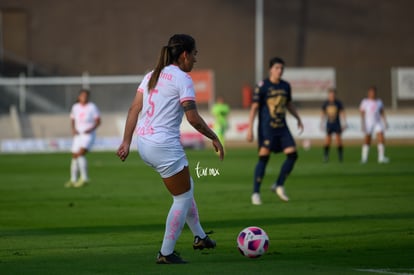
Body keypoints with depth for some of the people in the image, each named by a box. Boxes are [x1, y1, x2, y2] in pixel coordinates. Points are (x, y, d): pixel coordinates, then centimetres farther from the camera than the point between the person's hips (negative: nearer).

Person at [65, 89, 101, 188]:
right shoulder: (75, 107, 4)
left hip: (89, 135, -5)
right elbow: (72, 120, 16)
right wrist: (73, 129, -2)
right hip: (78, 135, 5)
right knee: (74, 156, 8)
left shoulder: (92, 107, -8)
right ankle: (73, 180, 21)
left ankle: (84, 178, -20)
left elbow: (98, 121, -5)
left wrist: (91, 129, -21)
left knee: (80, 153, -23)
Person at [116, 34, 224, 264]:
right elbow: (193, 117, -16)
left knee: (187, 187, 25)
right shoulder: (182, 79, -11)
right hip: (165, 147, -9)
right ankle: (166, 254, 8)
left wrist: (126, 141, 8)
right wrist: (214, 138, -4)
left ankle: (200, 237, 33)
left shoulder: (153, 75, 12)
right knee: (183, 197, 6)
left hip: (145, 143, 9)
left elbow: (134, 109, 8)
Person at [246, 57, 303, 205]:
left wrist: (298, 118, 17)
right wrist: (250, 128, -13)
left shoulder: (286, 86, 9)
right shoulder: (262, 86, -7)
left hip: (282, 127, 5)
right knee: (263, 158, -8)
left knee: (292, 154, -6)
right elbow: (254, 107, -7)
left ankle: (279, 185, 9)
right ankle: (255, 193, 0)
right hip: (266, 128, -5)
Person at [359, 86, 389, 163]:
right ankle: (364, 158, 15)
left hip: (377, 123, 3)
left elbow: (382, 113, 10)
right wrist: (363, 125, -13)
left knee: (381, 139, -13)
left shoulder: (379, 102, 6)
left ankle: (381, 158, -14)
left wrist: (385, 123, 3)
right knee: (367, 142, 2)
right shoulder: (365, 102, -5)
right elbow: (362, 114, -7)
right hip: (368, 124, -3)